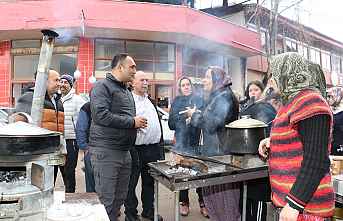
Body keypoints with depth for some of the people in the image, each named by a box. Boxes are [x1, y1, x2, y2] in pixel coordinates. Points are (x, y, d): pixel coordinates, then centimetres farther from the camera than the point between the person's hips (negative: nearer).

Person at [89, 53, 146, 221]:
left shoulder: (126, 91, 19)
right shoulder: (102, 86, -9)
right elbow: (101, 115, -23)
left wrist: (138, 123, 8)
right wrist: (132, 122, -16)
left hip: (124, 151, 9)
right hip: (106, 151, -8)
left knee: (120, 198, 16)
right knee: (106, 200, -1)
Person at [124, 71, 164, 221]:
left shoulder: (151, 101, 16)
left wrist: (160, 146, 15)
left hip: (153, 148, 7)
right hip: (135, 148, -6)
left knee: (149, 182, 18)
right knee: (131, 183, 6)